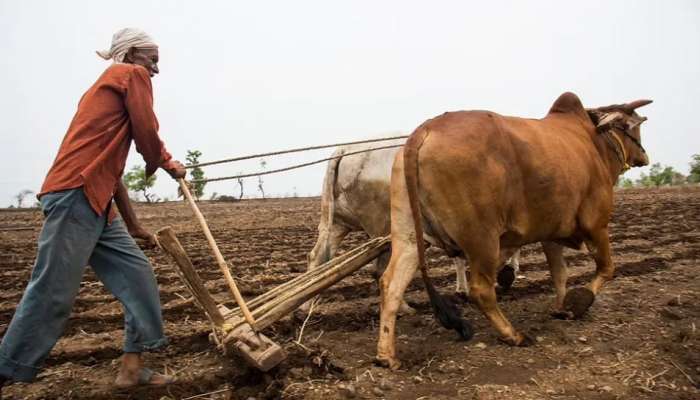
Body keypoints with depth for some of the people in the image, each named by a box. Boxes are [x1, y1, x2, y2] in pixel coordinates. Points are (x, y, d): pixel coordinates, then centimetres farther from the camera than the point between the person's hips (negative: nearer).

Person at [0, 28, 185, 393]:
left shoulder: (108, 87, 28)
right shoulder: (132, 74, 2)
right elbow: (147, 137, -7)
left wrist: (133, 225, 30)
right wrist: (167, 164, 18)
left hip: (97, 204, 10)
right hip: (76, 197, -10)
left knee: (136, 275, 9)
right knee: (53, 293, -7)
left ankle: (132, 368, 11)